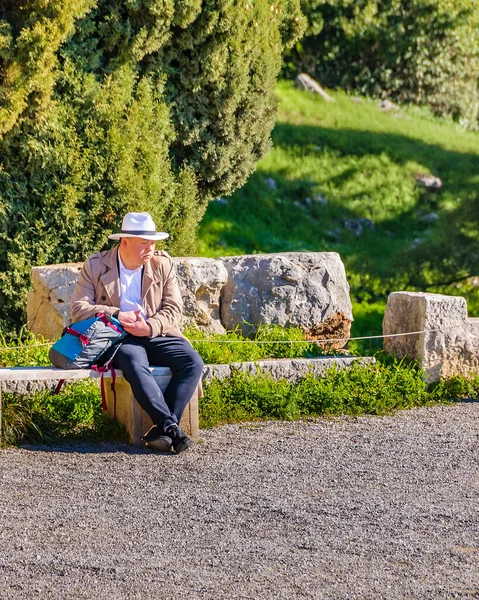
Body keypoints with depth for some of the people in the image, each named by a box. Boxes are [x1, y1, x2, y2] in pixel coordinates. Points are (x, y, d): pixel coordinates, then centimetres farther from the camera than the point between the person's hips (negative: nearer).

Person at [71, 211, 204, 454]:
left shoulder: (162, 264, 8)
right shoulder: (95, 266, 1)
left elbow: (173, 307, 4)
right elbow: (79, 308, -3)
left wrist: (150, 327, -15)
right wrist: (116, 315, -16)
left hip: (157, 335, 3)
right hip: (119, 338, -3)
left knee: (193, 362, -24)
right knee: (135, 366, -37)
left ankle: (159, 430, -26)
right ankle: (171, 428, -36)